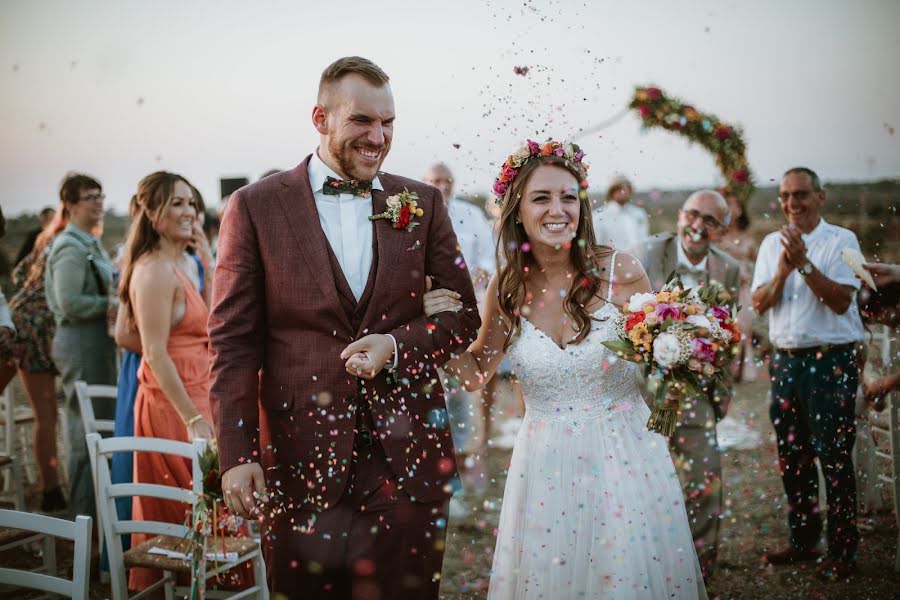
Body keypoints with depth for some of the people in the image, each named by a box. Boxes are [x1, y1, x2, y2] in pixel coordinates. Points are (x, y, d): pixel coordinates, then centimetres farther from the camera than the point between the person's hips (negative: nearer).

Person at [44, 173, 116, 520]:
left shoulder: (91, 244, 17)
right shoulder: (71, 248, -13)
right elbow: (70, 304, -21)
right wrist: (114, 303, -15)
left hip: (97, 340, 10)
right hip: (81, 343, -10)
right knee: (86, 429, -5)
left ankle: (87, 505, 24)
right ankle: (84, 513, 3)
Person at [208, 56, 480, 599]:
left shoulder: (423, 204, 6)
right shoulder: (256, 207, -1)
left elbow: (465, 316, 8)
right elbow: (233, 341, -2)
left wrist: (396, 345, -11)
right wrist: (237, 455, -8)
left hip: (407, 452, 2)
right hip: (300, 458, -1)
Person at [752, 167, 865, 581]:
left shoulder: (841, 240, -5)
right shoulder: (772, 243, 11)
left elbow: (841, 301, -15)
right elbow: (759, 303, 4)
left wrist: (804, 263, -21)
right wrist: (783, 269, -12)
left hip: (831, 361, -5)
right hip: (785, 360, 6)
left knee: (834, 458, -2)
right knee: (791, 457, 13)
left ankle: (842, 552, 8)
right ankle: (802, 540, 27)